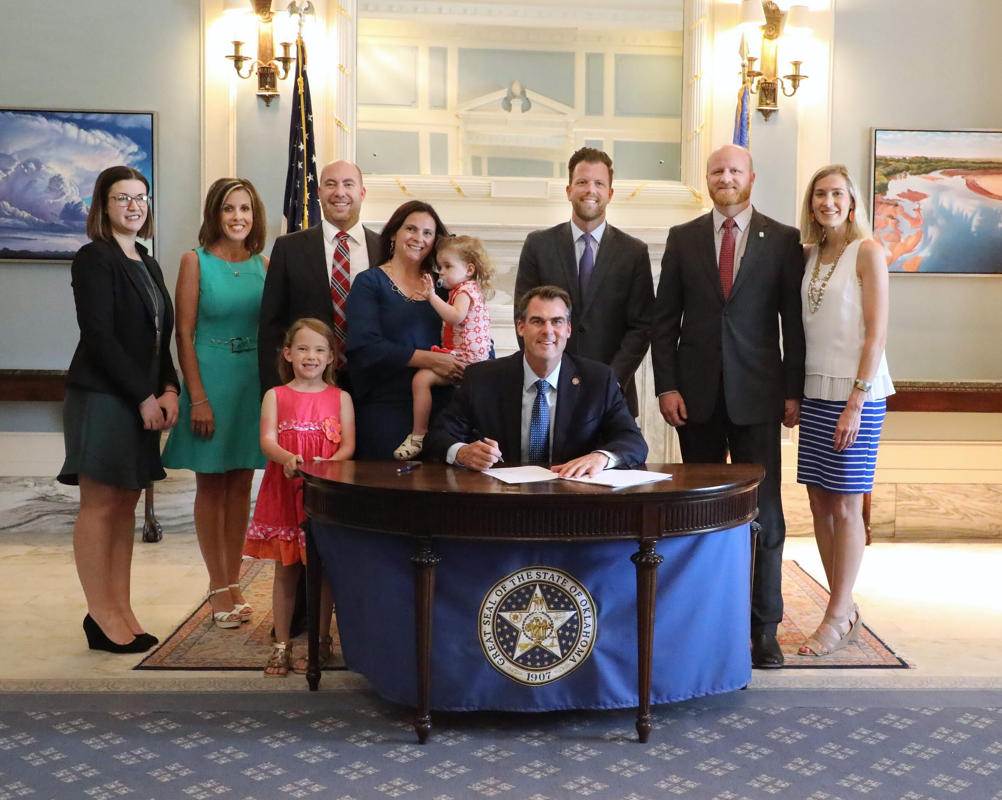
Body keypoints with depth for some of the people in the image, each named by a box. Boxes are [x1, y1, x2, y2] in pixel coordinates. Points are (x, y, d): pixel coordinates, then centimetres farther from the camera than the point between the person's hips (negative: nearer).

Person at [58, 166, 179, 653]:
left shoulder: (149, 266, 18)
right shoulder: (94, 257, -6)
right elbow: (99, 336, -13)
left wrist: (168, 390, 0)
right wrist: (144, 396, -14)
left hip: (143, 400, 8)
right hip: (102, 397, -7)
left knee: (126, 505, 8)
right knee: (100, 506, -3)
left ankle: (120, 610, 13)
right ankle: (100, 615, 5)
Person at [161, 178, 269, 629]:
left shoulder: (264, 265, 7)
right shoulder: (196, 262, -3)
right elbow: (184, 334, -7)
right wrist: (198, 397, -13)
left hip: (255, 380, 4)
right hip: (210, 377, -3)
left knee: (241, 486, 10)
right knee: (211, 486, 4)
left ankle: (233, 582, 20)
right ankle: (219, 588, 14)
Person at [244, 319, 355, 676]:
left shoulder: (340, 398, 6)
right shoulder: (275, 396, 6)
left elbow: (348, 446, -1)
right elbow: (267, 440, -5)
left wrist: (327, 465, -21)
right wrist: (287, 458, -26)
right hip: (284, 491, 0)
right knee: (285, 570, 7)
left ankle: (321, 643, 16)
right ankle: (282, 645, 16)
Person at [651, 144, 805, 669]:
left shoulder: (783, 240, 4)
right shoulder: (683, 238, 8)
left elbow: (793, 321, 3)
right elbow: (664, 320, 6)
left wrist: (793, 391, -2)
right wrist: (667, 386, -2)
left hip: (756, 394, -1)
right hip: (697, 394, 2)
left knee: (764, 512, -1)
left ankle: (763, 628, 8)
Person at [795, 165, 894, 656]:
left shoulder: (867, 252, -5)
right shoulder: (809, 255, 12)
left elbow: (877, 333, -10)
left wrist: (856, 402, -15)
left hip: (855, 393, -6)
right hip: (815, 389, 6)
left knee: (846, 506, -1)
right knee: (820, 504, 8)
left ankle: (836, 620, 10)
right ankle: (847, 614, 20)